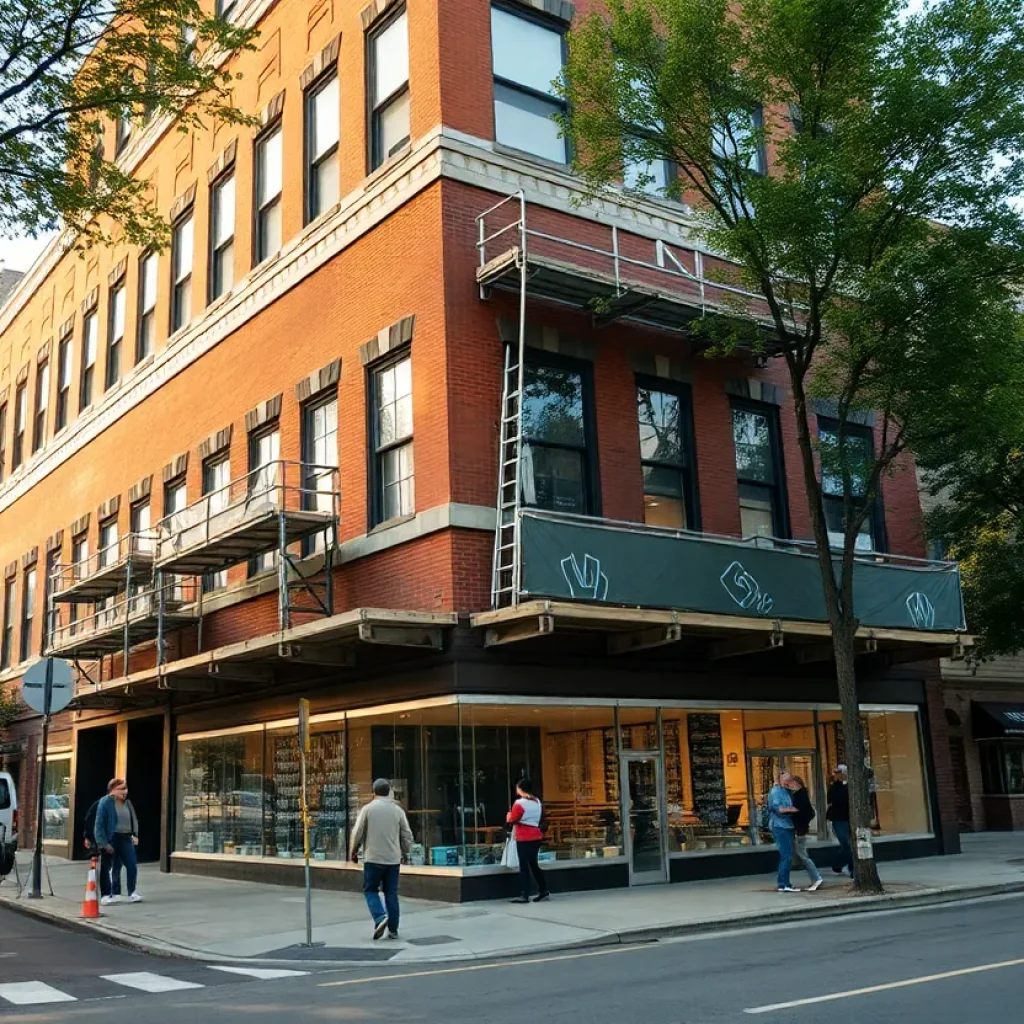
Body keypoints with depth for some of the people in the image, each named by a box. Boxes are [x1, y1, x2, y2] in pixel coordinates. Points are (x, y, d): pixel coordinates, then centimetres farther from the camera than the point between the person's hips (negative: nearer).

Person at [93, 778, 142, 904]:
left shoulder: (127, 803, 10)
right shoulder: (105, 803, -9)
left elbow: (134, 820, 17)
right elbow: (100, 824, -12)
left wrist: (135, 835, 3)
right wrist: (104, 843, -16)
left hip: (126, 838, 5)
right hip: (112, 839, -5)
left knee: (132, 865, -2)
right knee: (115, 866, 4)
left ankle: (133, 892, 10)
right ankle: (115, 894, 16)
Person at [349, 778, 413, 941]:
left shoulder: (368, 809, -3)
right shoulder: (397, 810, 4)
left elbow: (357, 833, -3)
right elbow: (407, 834, 6)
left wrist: (354, 851, 13)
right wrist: (405, 852, 21)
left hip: (373, 858, -3)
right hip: (393, 859, 3)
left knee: (370, 890, 9)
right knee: (391, 893, 9)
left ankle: (380, 918, -13)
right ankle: (393, 929, 8)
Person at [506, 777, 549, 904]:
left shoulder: (520, 803, -13)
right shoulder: (537, 802, 11)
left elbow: (511, 820, -10)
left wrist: (508, 815, 10)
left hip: (524, 838, -8)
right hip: (536, 836, 8)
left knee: (524, 866, -5)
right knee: (533, 864, 16)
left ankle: (524, 895, -6)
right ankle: (543, 891, 18)